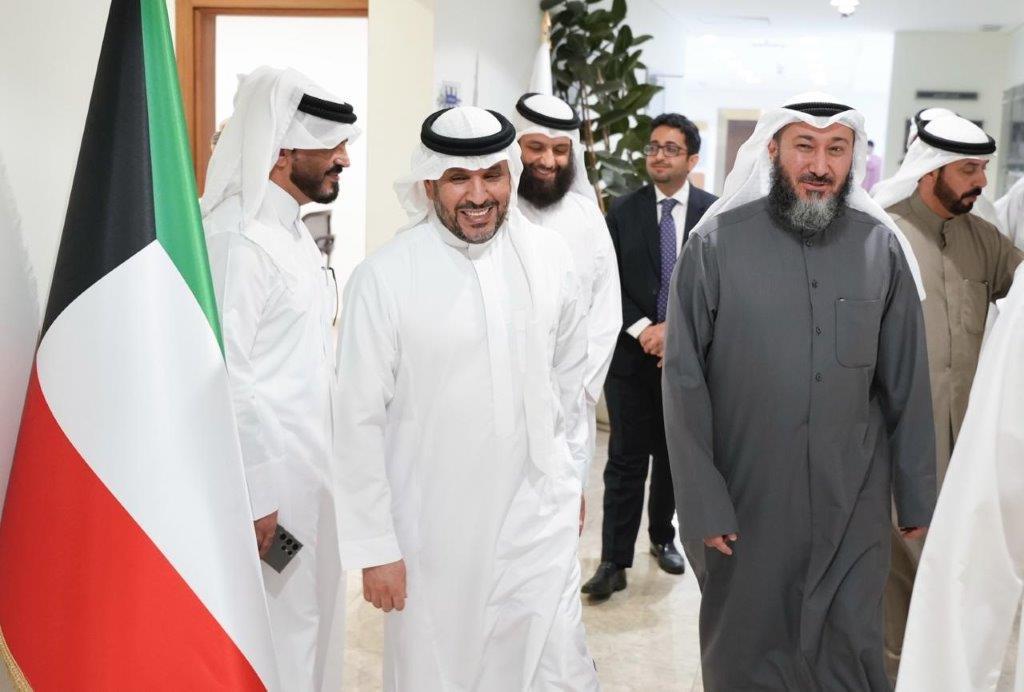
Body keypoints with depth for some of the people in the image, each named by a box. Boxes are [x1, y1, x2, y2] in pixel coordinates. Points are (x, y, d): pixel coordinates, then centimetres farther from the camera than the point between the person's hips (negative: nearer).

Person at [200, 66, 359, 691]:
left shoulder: (293, 230, 11)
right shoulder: (236, 238, -20)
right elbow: (223, 376, -23)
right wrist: (253, 495, -20)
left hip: (311, 469, 10)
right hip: (269, 478, -10)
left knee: (315, 615, 21)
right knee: (278, 634, 5)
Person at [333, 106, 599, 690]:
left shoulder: (551, 257, -2)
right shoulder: (384, 277, -13)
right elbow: (360, 422, -9)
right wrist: (375, 548, -7)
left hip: (540, 521, 2)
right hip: (431, 533, -2)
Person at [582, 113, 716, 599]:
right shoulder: (624, 211, 2)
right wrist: (643, 330, -13)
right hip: (632, 355, 0)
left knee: (673, 457, 14)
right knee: (626, 462, 1)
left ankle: (662, 537, 34)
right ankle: (614, 561, 7)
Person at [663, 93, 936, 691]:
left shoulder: (882, 247, -1)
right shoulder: (717, 244, -8)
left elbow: (908, 386, 4)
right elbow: (685, 382, -7)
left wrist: (917, 498, 6)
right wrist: (703, 502, -8)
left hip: (854, 506, 1)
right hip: (747, 501, -1)